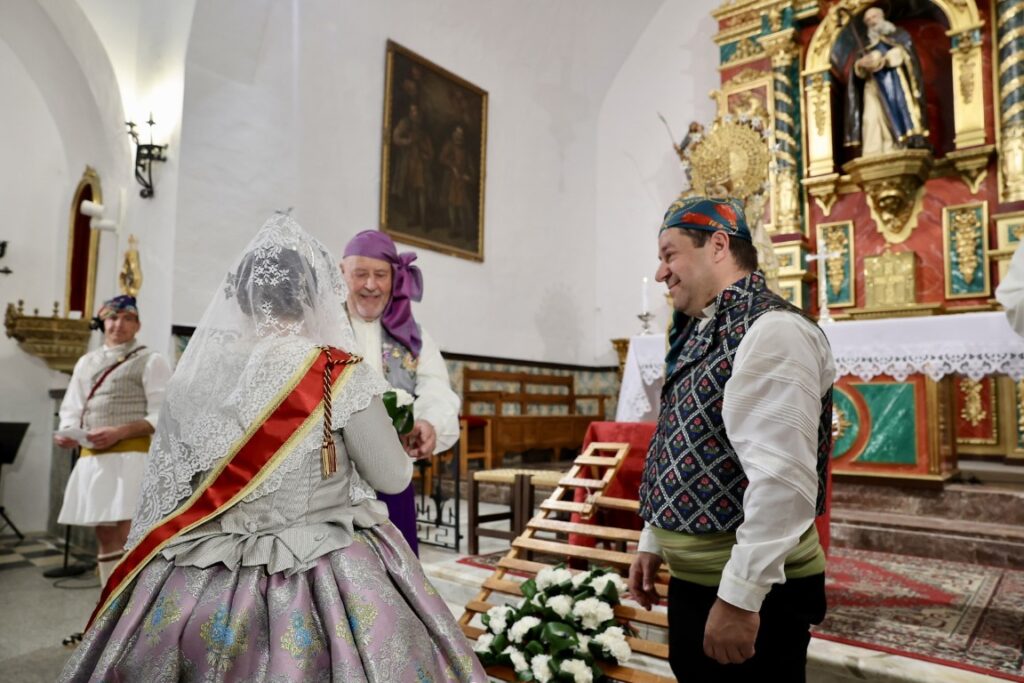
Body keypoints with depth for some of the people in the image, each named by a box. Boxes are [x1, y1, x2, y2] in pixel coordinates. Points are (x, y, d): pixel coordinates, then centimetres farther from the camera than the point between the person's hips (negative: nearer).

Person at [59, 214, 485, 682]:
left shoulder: (196, 375, -4)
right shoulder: (340, 375, -17)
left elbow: (163, 488, 6)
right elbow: (391, 478, -6)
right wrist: (405, 454, 14)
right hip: (319, 581, -4)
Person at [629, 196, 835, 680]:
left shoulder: (771, 331, -19)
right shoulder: (703, 335, 11)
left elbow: (782, 478, -27)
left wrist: (739, 596, -25)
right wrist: (653, 543, 17)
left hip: (750, 590, -9)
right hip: (693, 580, 9)